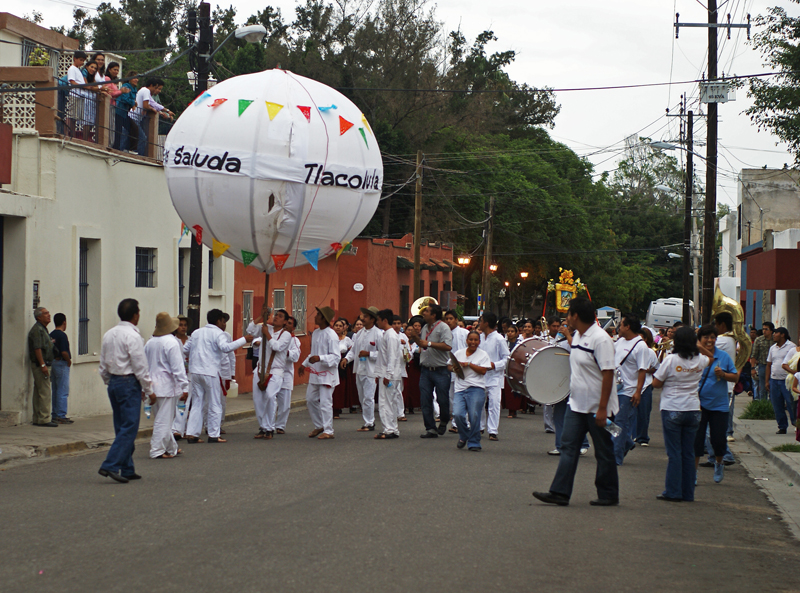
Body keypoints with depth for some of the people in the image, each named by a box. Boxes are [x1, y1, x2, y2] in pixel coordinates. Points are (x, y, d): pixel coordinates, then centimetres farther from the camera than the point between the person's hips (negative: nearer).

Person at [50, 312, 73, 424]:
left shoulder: (51, 335, 9)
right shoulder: (62, 335, -15)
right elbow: (64, 352, -23)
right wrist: (69, 361, -6)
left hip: (53, 363, 8)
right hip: (62, 364, -8)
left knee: (55, 391, 12)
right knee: (63, 392, -5)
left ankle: (55, 415, 15)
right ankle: (61, 416, -6)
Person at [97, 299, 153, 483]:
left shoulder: (109, 335, 10)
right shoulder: (133, 336, -14)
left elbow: (103, 367, 14)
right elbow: (140, 366, -14)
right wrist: (148, 390, -6)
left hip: (113, 383, 9)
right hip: (129, 383, -8)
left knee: (122, 427, 13)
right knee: (129, 428, -7)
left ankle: (127, 469, 17)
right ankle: (111, 466, -15)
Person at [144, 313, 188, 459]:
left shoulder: (150, 343, 10)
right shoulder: (172, 342, -13)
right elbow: (177, 367, -17)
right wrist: (184, 387, -15)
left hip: (153, 386, 8)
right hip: (167, 386, -8)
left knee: (160, 418, 16)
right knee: (164, 420, -4)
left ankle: (171, 448, 26)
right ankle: (157, 451, -4)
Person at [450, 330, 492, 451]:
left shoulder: (483, 354, 5)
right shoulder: (459, 353, 15)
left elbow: (483, 371, -6)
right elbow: (450, 366, 18)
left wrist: (468, 364, -10)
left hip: (476, 388, -2)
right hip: (460, 389, 3)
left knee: (474, 416, -10)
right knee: (458, 414, -13)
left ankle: (474, 443, 5)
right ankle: (463, 436, 14)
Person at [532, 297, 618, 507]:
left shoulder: (600, 339, -19)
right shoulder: (577, 336, 9)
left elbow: (608, 373, -22)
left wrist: (602, 408, -23)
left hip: (597, 408, -8)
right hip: (576, 404, 8)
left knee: (604, 453, 4)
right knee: (568, 447, 2)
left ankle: (608, 495, 15)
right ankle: (560, 492, 1)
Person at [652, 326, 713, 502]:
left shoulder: (671, 359, -12)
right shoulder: (699, 360, 2)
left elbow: (656, 383, -6)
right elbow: (711, 357, 28)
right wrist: (700, 347, 14)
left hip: (672, 410, -4)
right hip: (693, 410, 4)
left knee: (674, 453, 1)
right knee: (689, 453, 9)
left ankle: (673, 492, 3)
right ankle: (688, 493, 13)